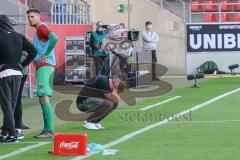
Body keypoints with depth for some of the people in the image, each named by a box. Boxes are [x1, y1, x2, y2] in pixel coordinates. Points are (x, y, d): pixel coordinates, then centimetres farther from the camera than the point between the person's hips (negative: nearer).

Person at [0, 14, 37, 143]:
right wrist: (23, 64, 5)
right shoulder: (19, 37, 5)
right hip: (17, 73, 6)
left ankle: (12, 134, -8)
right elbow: (33, 51, 2)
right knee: (12, 105, 12)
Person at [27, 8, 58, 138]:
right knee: (42, 99, 11)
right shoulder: (39, 31, 23)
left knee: (44, 98, -14)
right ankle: (47, 130, 14)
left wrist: (45, 55, -21)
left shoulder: (42, 28, -8)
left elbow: (54, 38, -26)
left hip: (45, 67, -10)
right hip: (41, 67, 10)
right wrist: (36, 59, 15)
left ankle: (50, 130, -17)